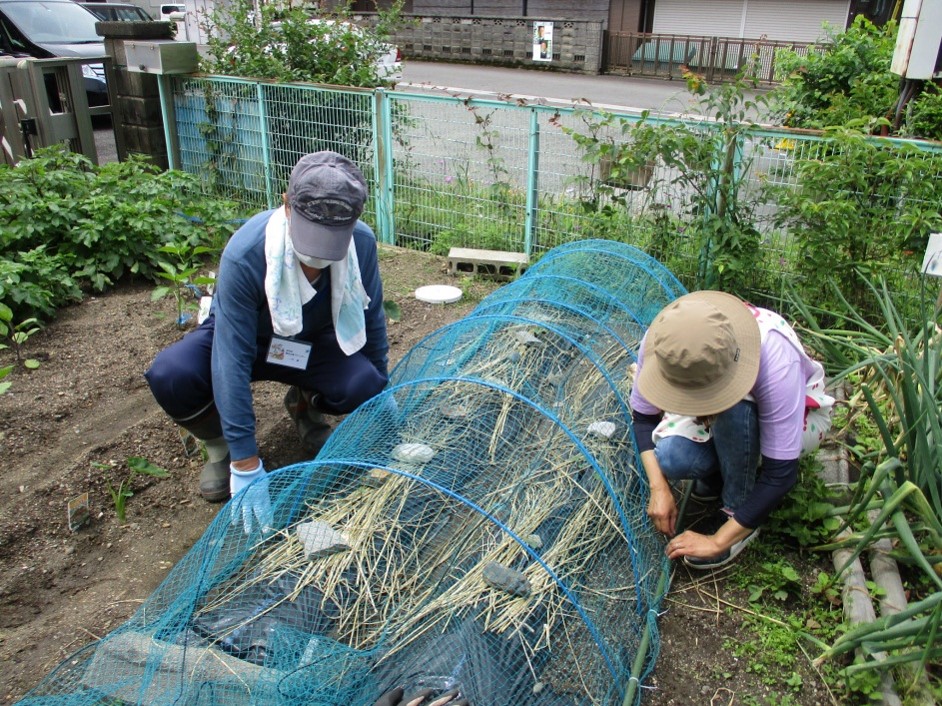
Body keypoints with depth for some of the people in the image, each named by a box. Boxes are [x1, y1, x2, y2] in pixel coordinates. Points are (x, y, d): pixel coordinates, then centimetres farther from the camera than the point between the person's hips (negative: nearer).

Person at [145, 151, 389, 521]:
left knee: (363, 385, -28)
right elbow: (232, 362, -35)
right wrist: (246, 467, -35)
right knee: (169, 375, -32)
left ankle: (305, 406, 8)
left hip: (312, 343, 2)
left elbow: (372, 319, -7)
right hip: (240, 337, -2)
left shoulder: (362, 243, -25)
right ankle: (220, 445, 1)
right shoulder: (244, 254, -36)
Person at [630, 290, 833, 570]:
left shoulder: (776, 359, -39)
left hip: (799, 414, -2)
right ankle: (725, 471, 4)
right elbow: (643, 416, -11)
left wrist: (717, 542, -30)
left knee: (732, 411, -38)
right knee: (668, 455, -30)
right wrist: (658, 487, -22)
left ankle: (736, 509, -13)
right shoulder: (663, 341, -30)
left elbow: (781, 475, -33)